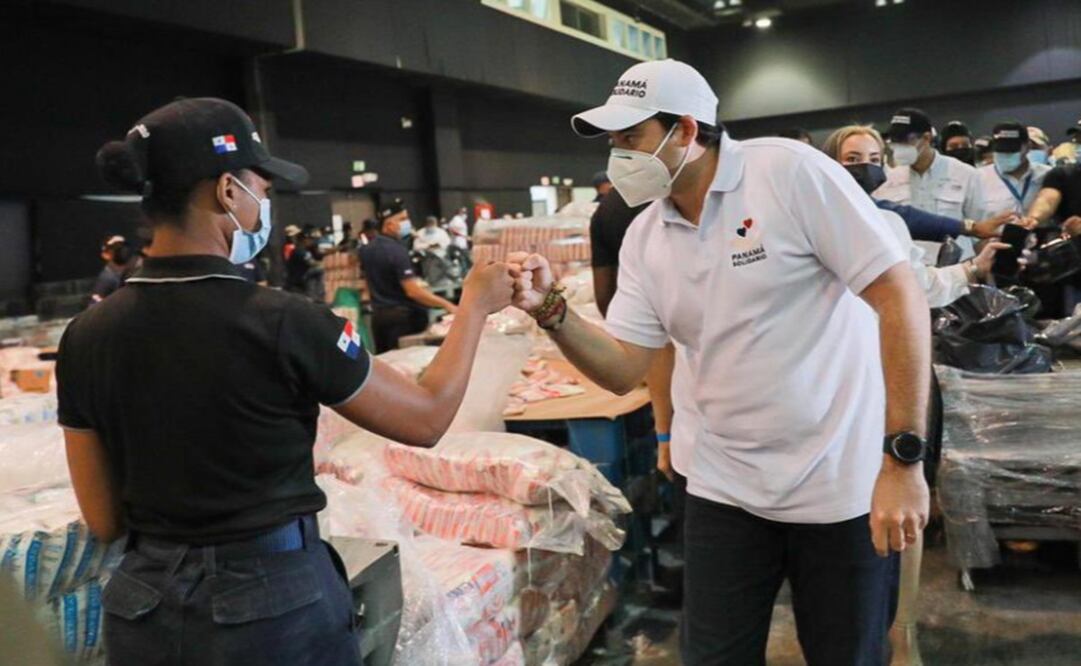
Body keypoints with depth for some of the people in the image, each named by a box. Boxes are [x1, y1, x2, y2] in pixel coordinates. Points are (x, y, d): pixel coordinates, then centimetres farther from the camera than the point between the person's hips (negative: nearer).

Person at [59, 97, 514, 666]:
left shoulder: (86, 337, -6)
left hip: (143, 608, 4)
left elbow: (103, 520, 1)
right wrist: (476, 304, 4)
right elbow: (426, 418, -8)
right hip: (275, 605, -4)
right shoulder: (283, 324, -21)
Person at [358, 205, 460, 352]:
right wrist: (446, 304, -26)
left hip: (378, 315, 8)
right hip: (402, 316, -8)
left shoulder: (367, 250, 7)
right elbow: (412, 291, -26)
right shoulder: (397, 250, -18)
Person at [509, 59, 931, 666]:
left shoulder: (790, 171, -14)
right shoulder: (644, 238, 3)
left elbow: (901, 296, -17)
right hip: (726, 489, 5)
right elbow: (623, 369, 3)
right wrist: (550, 309, -15)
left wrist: (903, 461, -20)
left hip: (842, 485, -4)